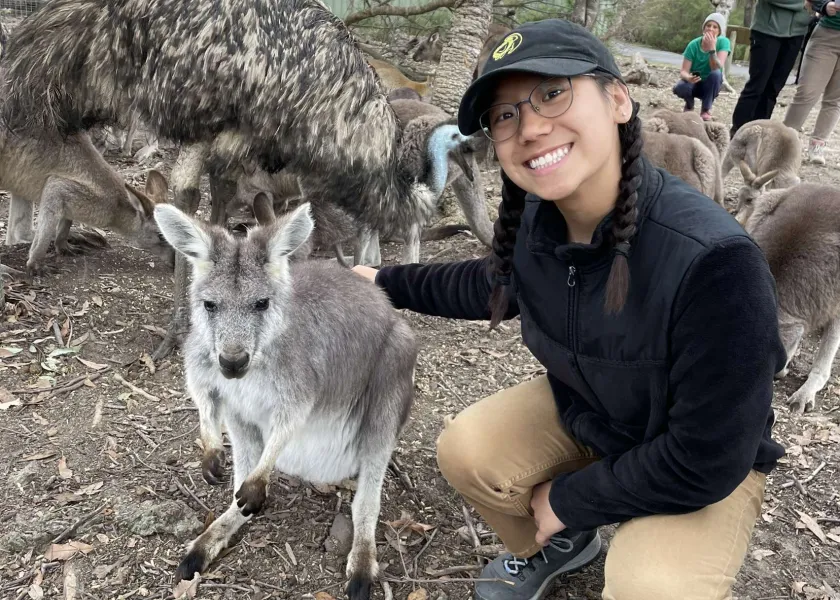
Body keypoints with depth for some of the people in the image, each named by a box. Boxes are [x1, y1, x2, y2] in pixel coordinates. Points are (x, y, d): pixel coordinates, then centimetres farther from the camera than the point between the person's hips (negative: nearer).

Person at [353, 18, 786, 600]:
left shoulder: (714, 262, -37)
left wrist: (570, 498, -15)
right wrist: (390, 281, 13)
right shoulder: (532, 219, -18)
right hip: (582, 411, 5)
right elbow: (497, 285, 8)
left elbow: (706, 461, -28)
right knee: (464, 451, -7)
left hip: (707, 470, -5)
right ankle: (561, 547, 23)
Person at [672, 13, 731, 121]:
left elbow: (717, 68, -27)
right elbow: (683, 71, -17)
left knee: (716, 74, -33)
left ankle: (706, 110, -11)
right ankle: (690, 105, 5)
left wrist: (712, 49, -41)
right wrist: (688, 78, -41)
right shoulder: (694, 44, -14)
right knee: (679, 88, -33)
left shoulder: (723, 42, -16)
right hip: (694, 83, 0)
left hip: (710, 86, 0)